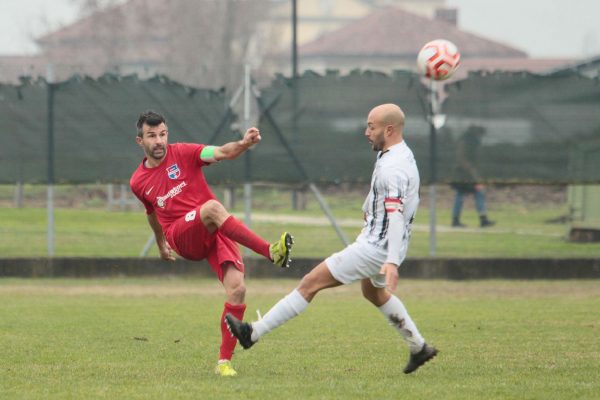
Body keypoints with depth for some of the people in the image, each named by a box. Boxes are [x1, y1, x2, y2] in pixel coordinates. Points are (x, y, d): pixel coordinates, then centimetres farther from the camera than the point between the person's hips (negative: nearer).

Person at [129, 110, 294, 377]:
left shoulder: (182, 153, 4)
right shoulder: (138, 183, 11)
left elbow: (221, 153, -13)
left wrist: (243, 144, -33)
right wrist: (161, 243, 44)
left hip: (215, 232, 1)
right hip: (182, 238, -1)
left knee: (237, 288, -19)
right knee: (212, 207, -35)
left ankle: (224, 361, -8)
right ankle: (271, 252, -41)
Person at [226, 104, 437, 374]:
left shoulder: (393, 168, -25)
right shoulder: (401, 155, 7)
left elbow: (396, 215, -35)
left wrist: (392, 262, -43)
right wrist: (369, 208, 45)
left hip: (376, 248, -11)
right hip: (377, 241, 11)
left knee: (311, 282, -9)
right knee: (374, 292, 36)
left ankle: (254, 332, -8)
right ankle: (419, 348, 42)